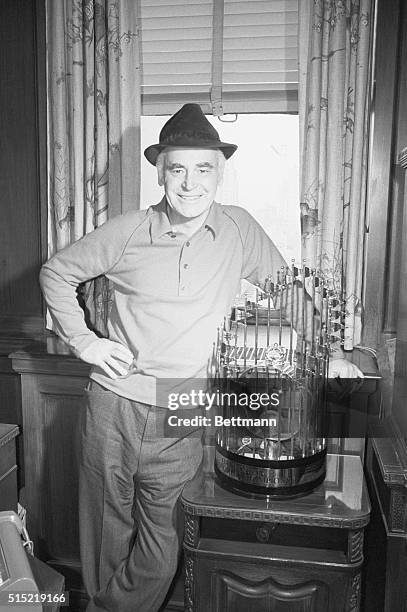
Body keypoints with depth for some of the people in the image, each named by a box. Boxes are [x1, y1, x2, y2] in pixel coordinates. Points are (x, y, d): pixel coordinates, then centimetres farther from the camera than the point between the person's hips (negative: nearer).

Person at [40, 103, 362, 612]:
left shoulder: (239, 231, 0)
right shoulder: (127, 232, -3)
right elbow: (56, 273, 9)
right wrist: (83, 340, 1)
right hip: (112, 410, 0)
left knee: (158, 556, 8)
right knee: (107, 537, 14)